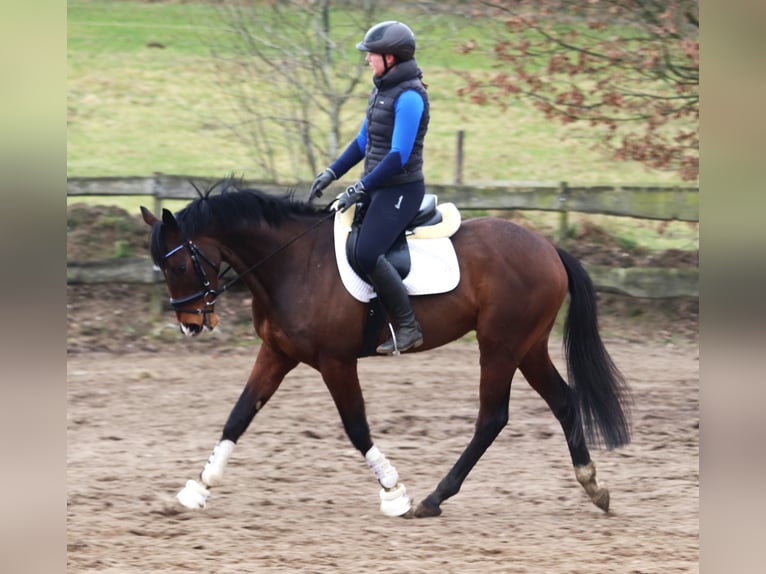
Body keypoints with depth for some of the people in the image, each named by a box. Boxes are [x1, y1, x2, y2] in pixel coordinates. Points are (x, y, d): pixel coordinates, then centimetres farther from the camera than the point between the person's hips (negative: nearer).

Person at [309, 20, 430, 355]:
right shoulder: (382, 90, 11)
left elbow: (399, 156, -23)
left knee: (367, 253, -25)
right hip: (376, 187, 10)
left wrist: (360, 189, -22)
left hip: (401, 191, -10)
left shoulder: (409, 97, -18)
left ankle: (407, 328, -16)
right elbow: (363, 141, 20)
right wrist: (331, 174, 13)